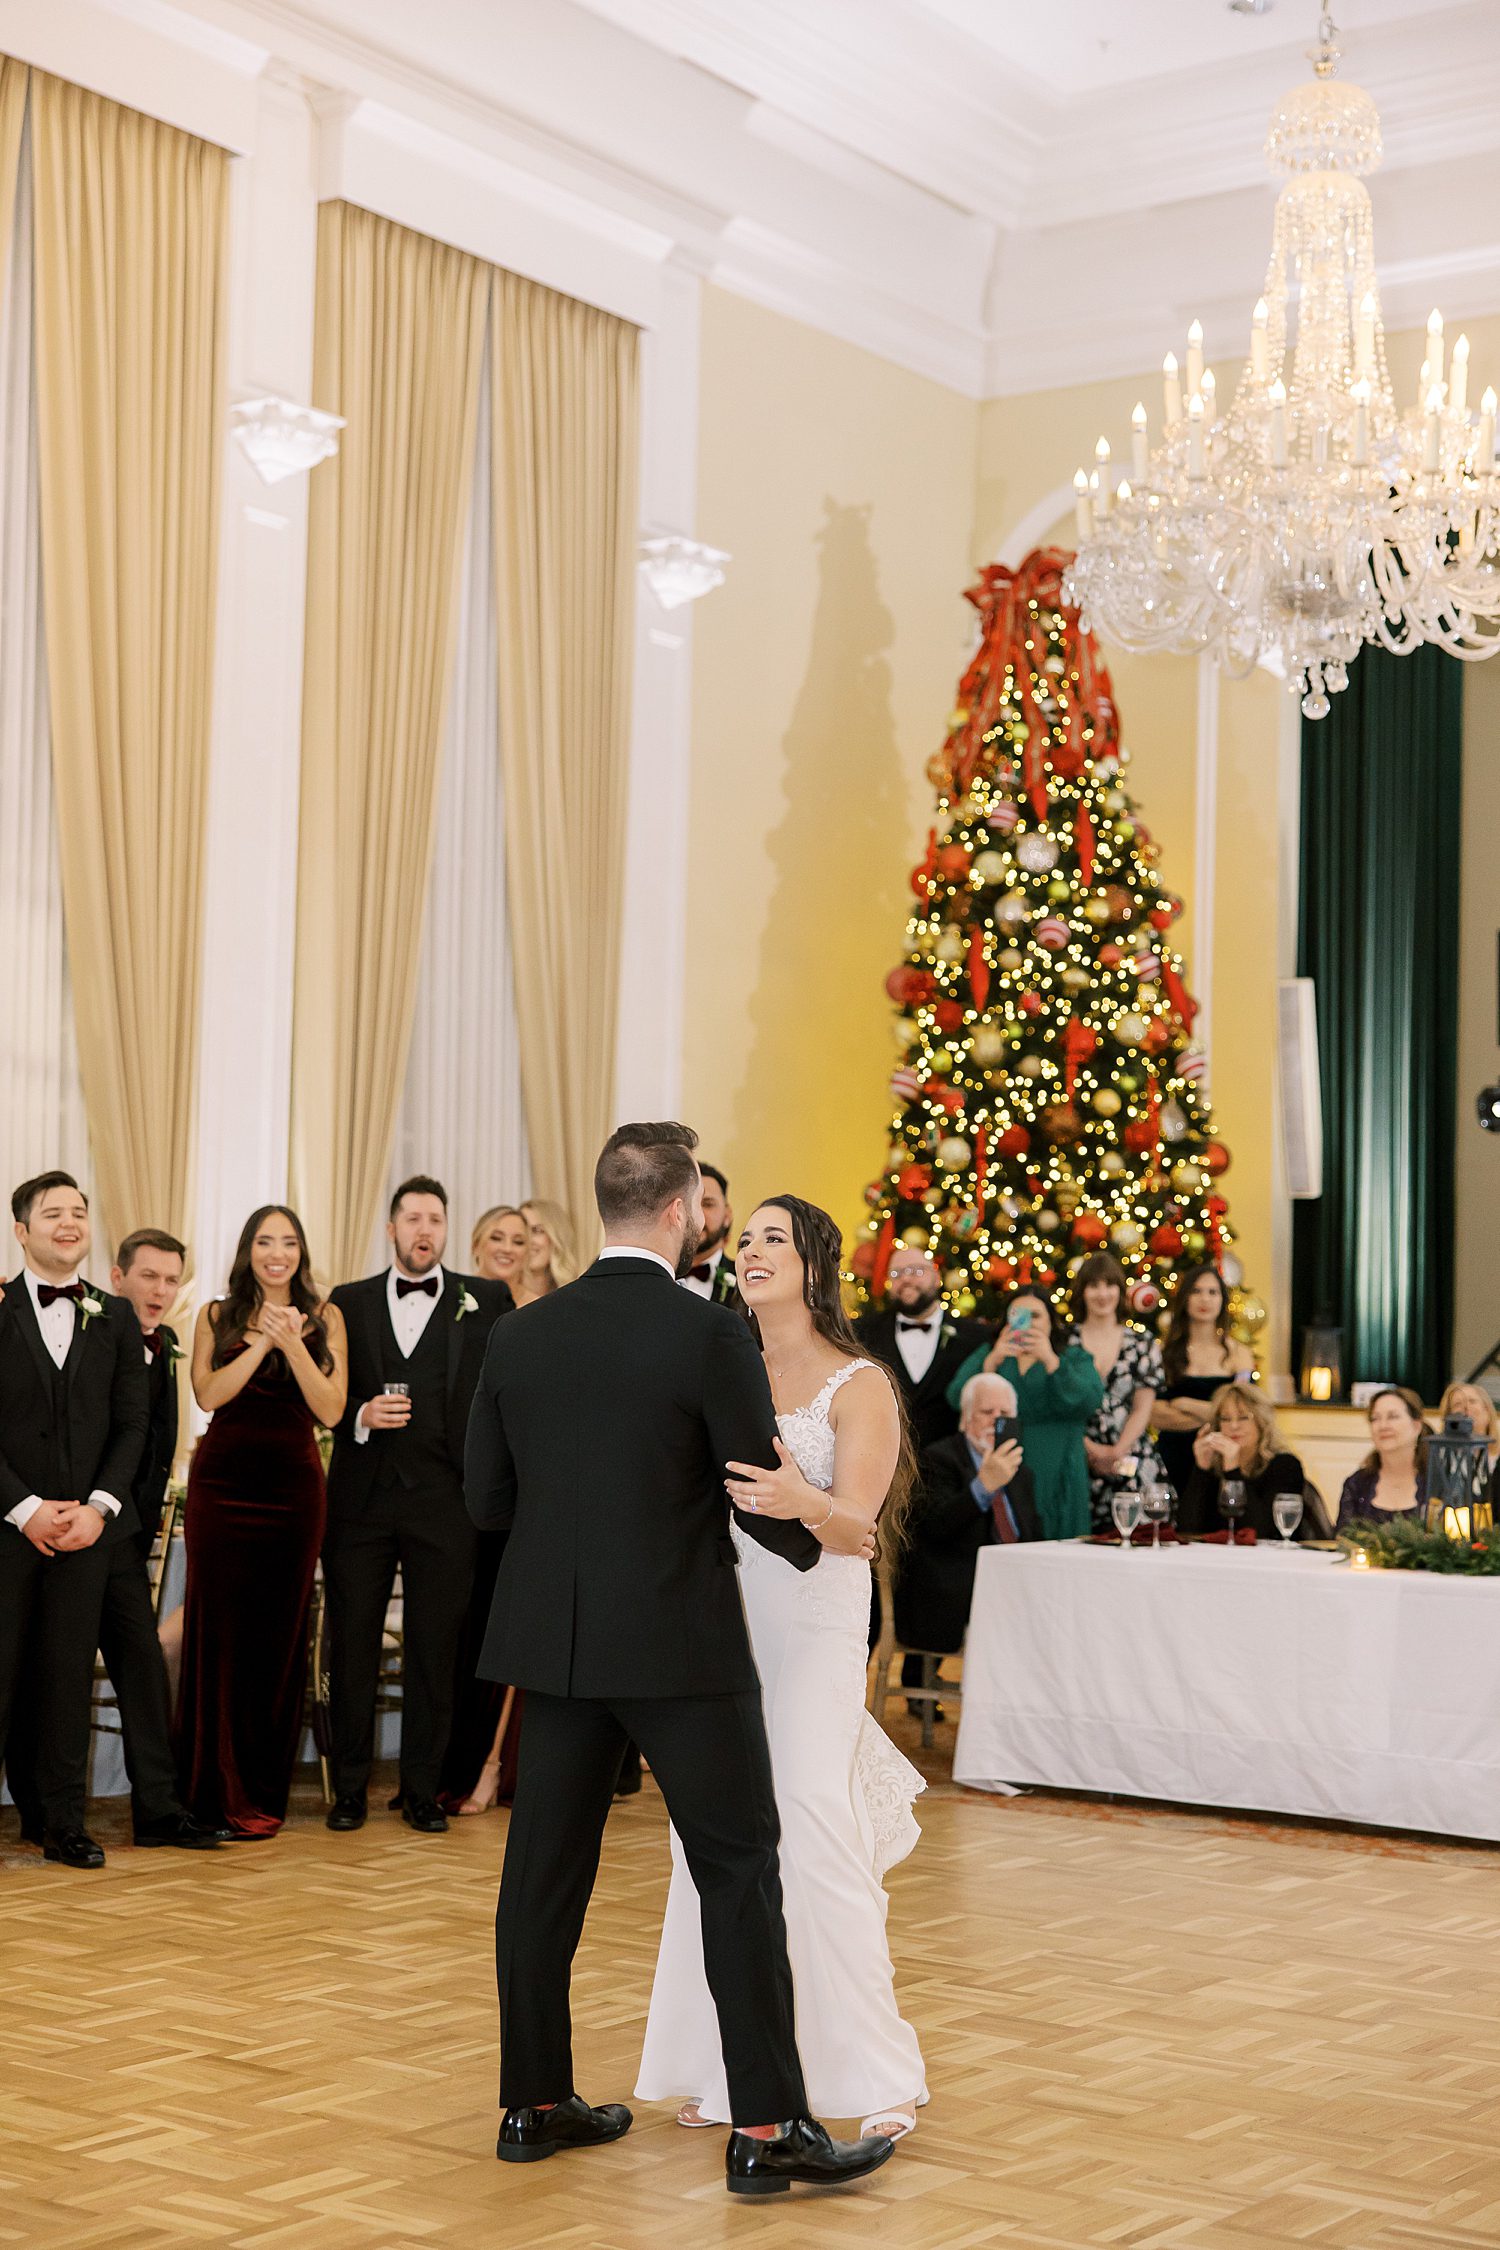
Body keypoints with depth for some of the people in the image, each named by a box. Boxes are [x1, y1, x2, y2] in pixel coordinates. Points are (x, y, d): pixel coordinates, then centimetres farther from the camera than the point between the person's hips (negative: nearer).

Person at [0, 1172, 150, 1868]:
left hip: (87, 1524, 2)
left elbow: (131, 1424, 7)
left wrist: (100, 1506, -6)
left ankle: (64, 1824, 12)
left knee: (69, 1677, 5)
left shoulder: (116, 1319, 10)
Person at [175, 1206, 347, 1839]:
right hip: (222, 1484, 0)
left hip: (293, 1487, 0)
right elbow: (208, 1393, -7)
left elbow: (331, 1411, -3)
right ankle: (216, 1793, 7)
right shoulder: (217, 1316, 8)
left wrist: (292, 1343, -13)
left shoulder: (324, 1318, 7)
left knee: (280, 1637, 4)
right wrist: (263, 1341, -14)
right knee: (218, 1632, -1)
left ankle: (264, 1793, 14)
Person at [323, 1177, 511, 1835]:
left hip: (444, 1501, -1)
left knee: (434, 1651, 4)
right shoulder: (348, 1303, 11)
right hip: (361, 1500, 1)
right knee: (351, 1646, 4)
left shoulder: (486, 1301, 6)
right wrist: (360, 1416, -8)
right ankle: (349, 1788, 15)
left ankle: (421, 1791, 15)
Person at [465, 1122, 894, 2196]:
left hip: (555, 1639, 5)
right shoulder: (712, 1337, -13)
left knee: (545, 1874, 12)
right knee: (739, 1874, 2)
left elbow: (487, 1497, 7)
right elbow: (765, 1502, -8)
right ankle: (768, 2126, 3)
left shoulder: (519, 1335, 2)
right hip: (681, 1645, -5)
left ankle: (535, 2103, 21)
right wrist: (813, 1541, 13)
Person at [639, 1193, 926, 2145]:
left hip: (813, 1627, -5)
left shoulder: (859, 1385, -3)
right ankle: (734, 2066, 13)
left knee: (809, 1827, -13)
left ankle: (875, 2075, -2)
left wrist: (803, 1503, -34)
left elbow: (855, 1527, -15)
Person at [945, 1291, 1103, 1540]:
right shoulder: (985, 1355, 16)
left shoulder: (1076, 1358, 11)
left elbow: (1089, 1402, -8)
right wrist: (992, 1362, -16)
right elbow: (956, 1399, -1)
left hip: (1054, 1482, -1)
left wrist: (1051, 1361, -20)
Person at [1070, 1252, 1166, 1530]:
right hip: (1078, 1461, -1)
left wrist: (1117, 1452, -8)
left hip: (1133, 1463, 1)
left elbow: (1143, 1408, 5)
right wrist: (1092, 1450, -9)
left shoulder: (1143, 1344, 9)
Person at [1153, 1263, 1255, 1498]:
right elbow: (1155, 1414, -7)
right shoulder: (1164, 1351, 3)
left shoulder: (1238, 1353, 6)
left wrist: (1185, 1404, -9)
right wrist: (1212, 1414, -11)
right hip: (1173, 1456, 0)